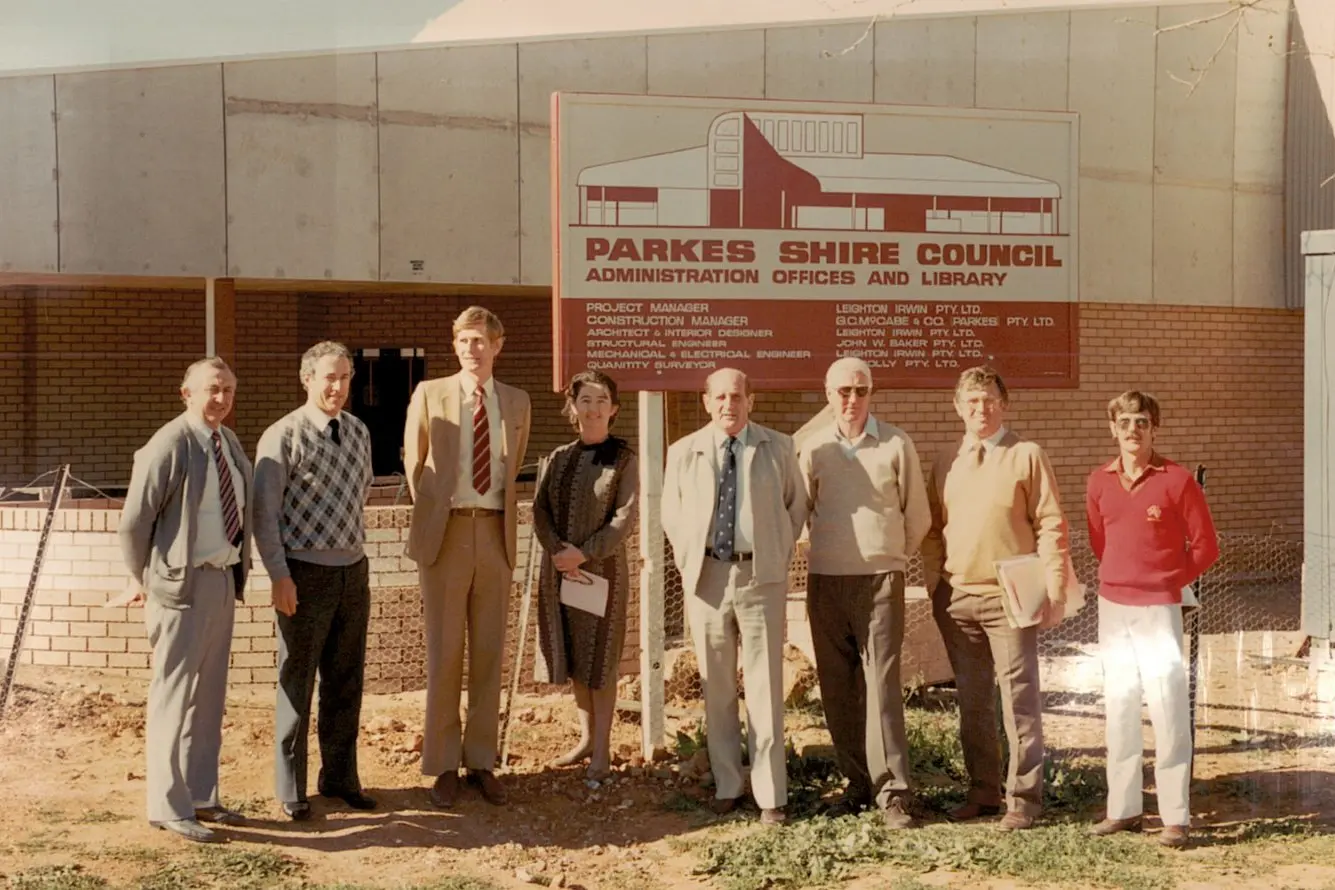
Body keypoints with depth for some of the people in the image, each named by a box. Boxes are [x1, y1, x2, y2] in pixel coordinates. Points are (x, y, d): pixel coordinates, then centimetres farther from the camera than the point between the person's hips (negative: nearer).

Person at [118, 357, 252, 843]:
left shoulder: (230, 442, 10)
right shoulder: (169, 445, -15)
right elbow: (134, 520, -13)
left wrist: (237, 572, 17)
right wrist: (142, 580, -3)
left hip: (224, 580, 8)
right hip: (184, 584, -8)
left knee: (209, 696, 15)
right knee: (174, 695, -2)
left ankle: (202, 797, 26)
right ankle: (169, 807, 6)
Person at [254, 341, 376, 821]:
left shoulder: (359, 432, 8)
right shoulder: (283, 436, -11)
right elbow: (264, 511, -11)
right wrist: (280, 576, -15)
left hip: (354, 572, 6)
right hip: (305, 575, -6)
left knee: (346, 682, 12)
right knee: (297, 683, 4)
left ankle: (340, 777, 25)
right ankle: (290, 788, 15)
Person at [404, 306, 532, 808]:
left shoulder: (516, 403, 10)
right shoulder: (429, 395, 2)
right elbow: (414, 464, 10)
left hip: (496, 534, 3)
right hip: (446, 534, -2)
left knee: (489, 653, 6)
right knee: (443, 654, 0)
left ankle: (482, 761, 15)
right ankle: (443, 766, 9)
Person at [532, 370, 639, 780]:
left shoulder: (623, 460, -3)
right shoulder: (559, 458, 10)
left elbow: (623, 520, -9)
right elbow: (540, 509, 4)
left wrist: (583, 553, -17)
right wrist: (557, 550, -13)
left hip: (602, 568, -4)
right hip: (559, 568, 4)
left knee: (599, 657, 0)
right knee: (572, 657, 11)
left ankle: (602, 749, 8)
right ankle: (586, 737, 25)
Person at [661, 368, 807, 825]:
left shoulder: (778, 448, 3)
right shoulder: (683, 452, 5)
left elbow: (796, 505, 13)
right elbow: (671, 514, 15)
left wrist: (779, 552, 7)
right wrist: (687, 558, 7)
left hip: (760, 576, -1)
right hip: (706, 576, 2)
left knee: (765, 687, -1)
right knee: (716, 689, 9)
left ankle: (771, 795, 4)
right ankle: (726, 786, 20)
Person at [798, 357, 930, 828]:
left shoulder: (896, 445, -1)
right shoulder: (813, 448, 4)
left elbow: (918, 515, 8)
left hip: (880, 580, -3)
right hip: (826, 580, 3)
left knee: (881, 684, -8)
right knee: (837, 688, 6)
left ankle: (892, 792, -6)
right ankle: (858, 783, 17)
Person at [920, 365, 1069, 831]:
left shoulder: (1027, 456, -1)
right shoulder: (944, 463, 12)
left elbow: (1051, 526, -4)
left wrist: (1053, 590, -10)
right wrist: (934, 587, 10)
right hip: (956, 599, 5)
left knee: (1019, 698, -3)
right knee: (972, 700, 11)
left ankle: (1024, 798, 4)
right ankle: (983, 792, 21)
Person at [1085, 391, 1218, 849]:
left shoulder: (1177, 480, -7)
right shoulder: (1099, 482, 6)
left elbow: (1206, 546, -2)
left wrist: (1169, 582, 0)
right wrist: (1119, 578, 13)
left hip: (1158, 608, -5)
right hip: (1112, 606, 5)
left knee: (1168, 705, -7)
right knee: (1119, 706, 10)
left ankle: (1175, 816, -1)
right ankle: (1124, 808, 19)